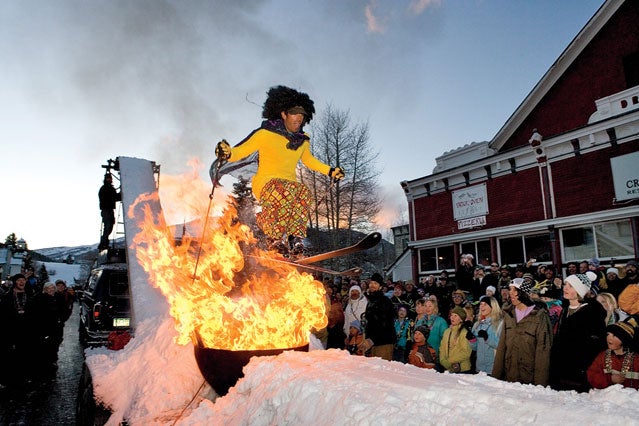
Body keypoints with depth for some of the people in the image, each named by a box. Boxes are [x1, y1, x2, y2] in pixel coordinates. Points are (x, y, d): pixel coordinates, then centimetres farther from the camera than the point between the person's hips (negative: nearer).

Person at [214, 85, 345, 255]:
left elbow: (308, 160, 29)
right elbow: (240, 151, -9)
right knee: (287, 192, -38)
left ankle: (294, 237, -23)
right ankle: (275, 238, -21)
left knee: (304, 193, -31)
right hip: (265, 183, -4)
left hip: (290, 184, 5)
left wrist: (330, 171, 23)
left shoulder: (302, 140, 9)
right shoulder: (265, 134, -9)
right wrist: (227, 153, -32)